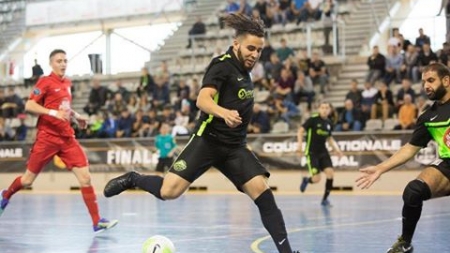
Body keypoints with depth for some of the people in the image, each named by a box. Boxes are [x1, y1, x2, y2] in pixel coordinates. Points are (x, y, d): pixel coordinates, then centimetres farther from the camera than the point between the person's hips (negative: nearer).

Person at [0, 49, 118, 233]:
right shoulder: (46, 82, -6)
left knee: (85, 176, -8)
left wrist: (76, 116, 12)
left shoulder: (67, 83, 12)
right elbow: (29, 106, -13)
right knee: (28, 180, 6)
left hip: (67, 137, 5)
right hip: (47, 137, -5)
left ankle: (97, 222, -9)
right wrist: (53, 112, -24)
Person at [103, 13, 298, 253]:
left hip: (235, 147, 7)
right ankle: (133, 179, 14)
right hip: (208, 141, -7)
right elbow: (203, 100, -25)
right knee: (169, 191, -17)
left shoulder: (243, 69, 14)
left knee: (262, 192, -11)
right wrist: (224, 113, -44)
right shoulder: (222, 64, -10)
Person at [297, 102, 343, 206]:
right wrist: (300, 144, -22)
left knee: (330, 173, -13)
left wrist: (336, 149, 8)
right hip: (312, 152, -5)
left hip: (323, 152, 5)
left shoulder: (329, 123, 7)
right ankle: (306, 180, 26)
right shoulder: (313, 119, -11)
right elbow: (300, 131, -10)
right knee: (316, 179, -12)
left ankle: (325, 199, 4)